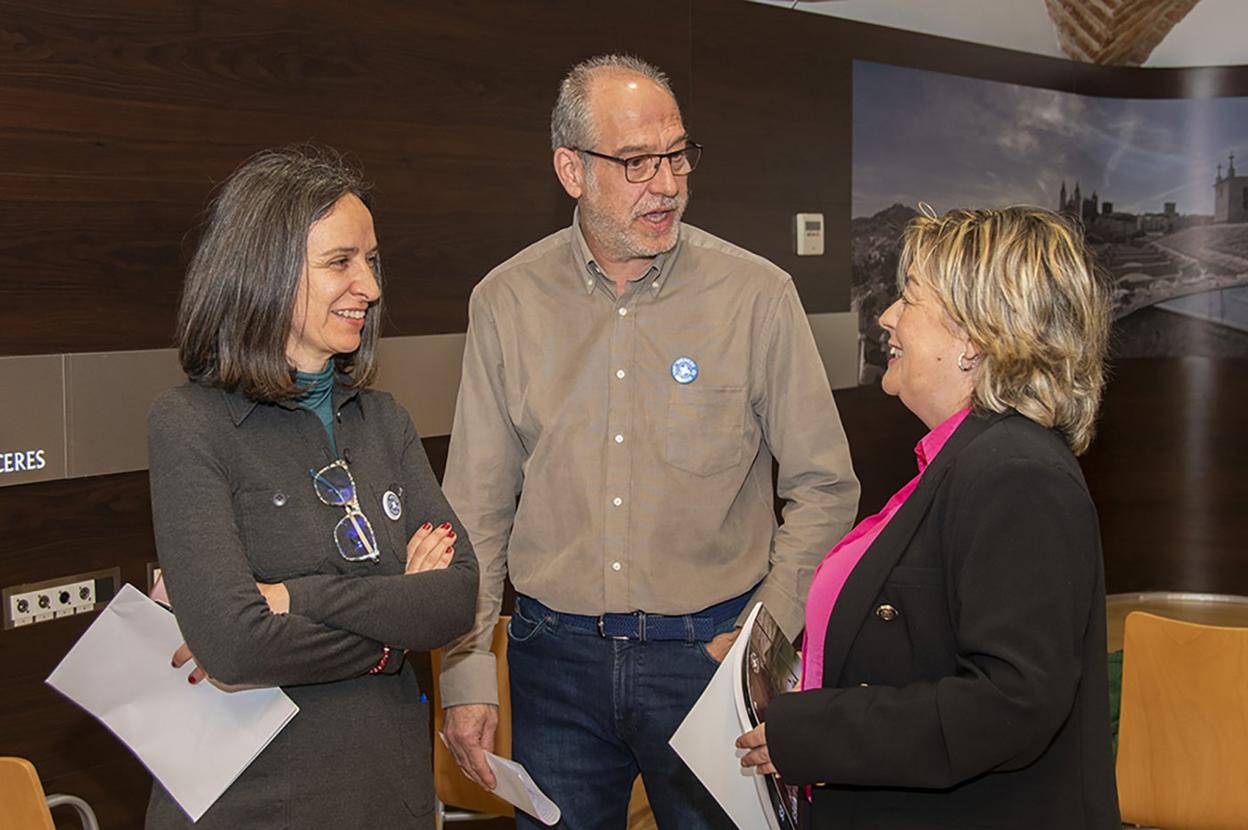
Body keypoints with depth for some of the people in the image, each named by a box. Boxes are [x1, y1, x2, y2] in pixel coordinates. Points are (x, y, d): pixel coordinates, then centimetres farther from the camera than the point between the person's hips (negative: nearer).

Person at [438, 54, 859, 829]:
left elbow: (824, 489, 0)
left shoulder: (758, 294, -7)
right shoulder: (507, 301, -1)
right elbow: (477, 506, 4)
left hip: (708, 651, -1)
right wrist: (467, 671, 1)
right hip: (556, 659, 2)